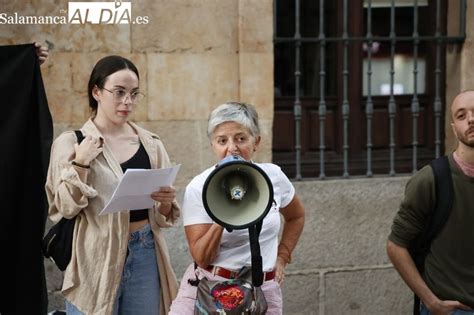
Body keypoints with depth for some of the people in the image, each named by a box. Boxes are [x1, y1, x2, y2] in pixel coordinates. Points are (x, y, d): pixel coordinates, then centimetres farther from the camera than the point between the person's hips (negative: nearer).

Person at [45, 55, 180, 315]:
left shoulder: (151, 144, 7)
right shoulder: (70, 143, -2)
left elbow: (163, 215, 11)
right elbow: (65, 209, -7)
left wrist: (166, 203, -10)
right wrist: (80, 164, -18)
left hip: (145, 255, 3)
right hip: (96, 258, -3)